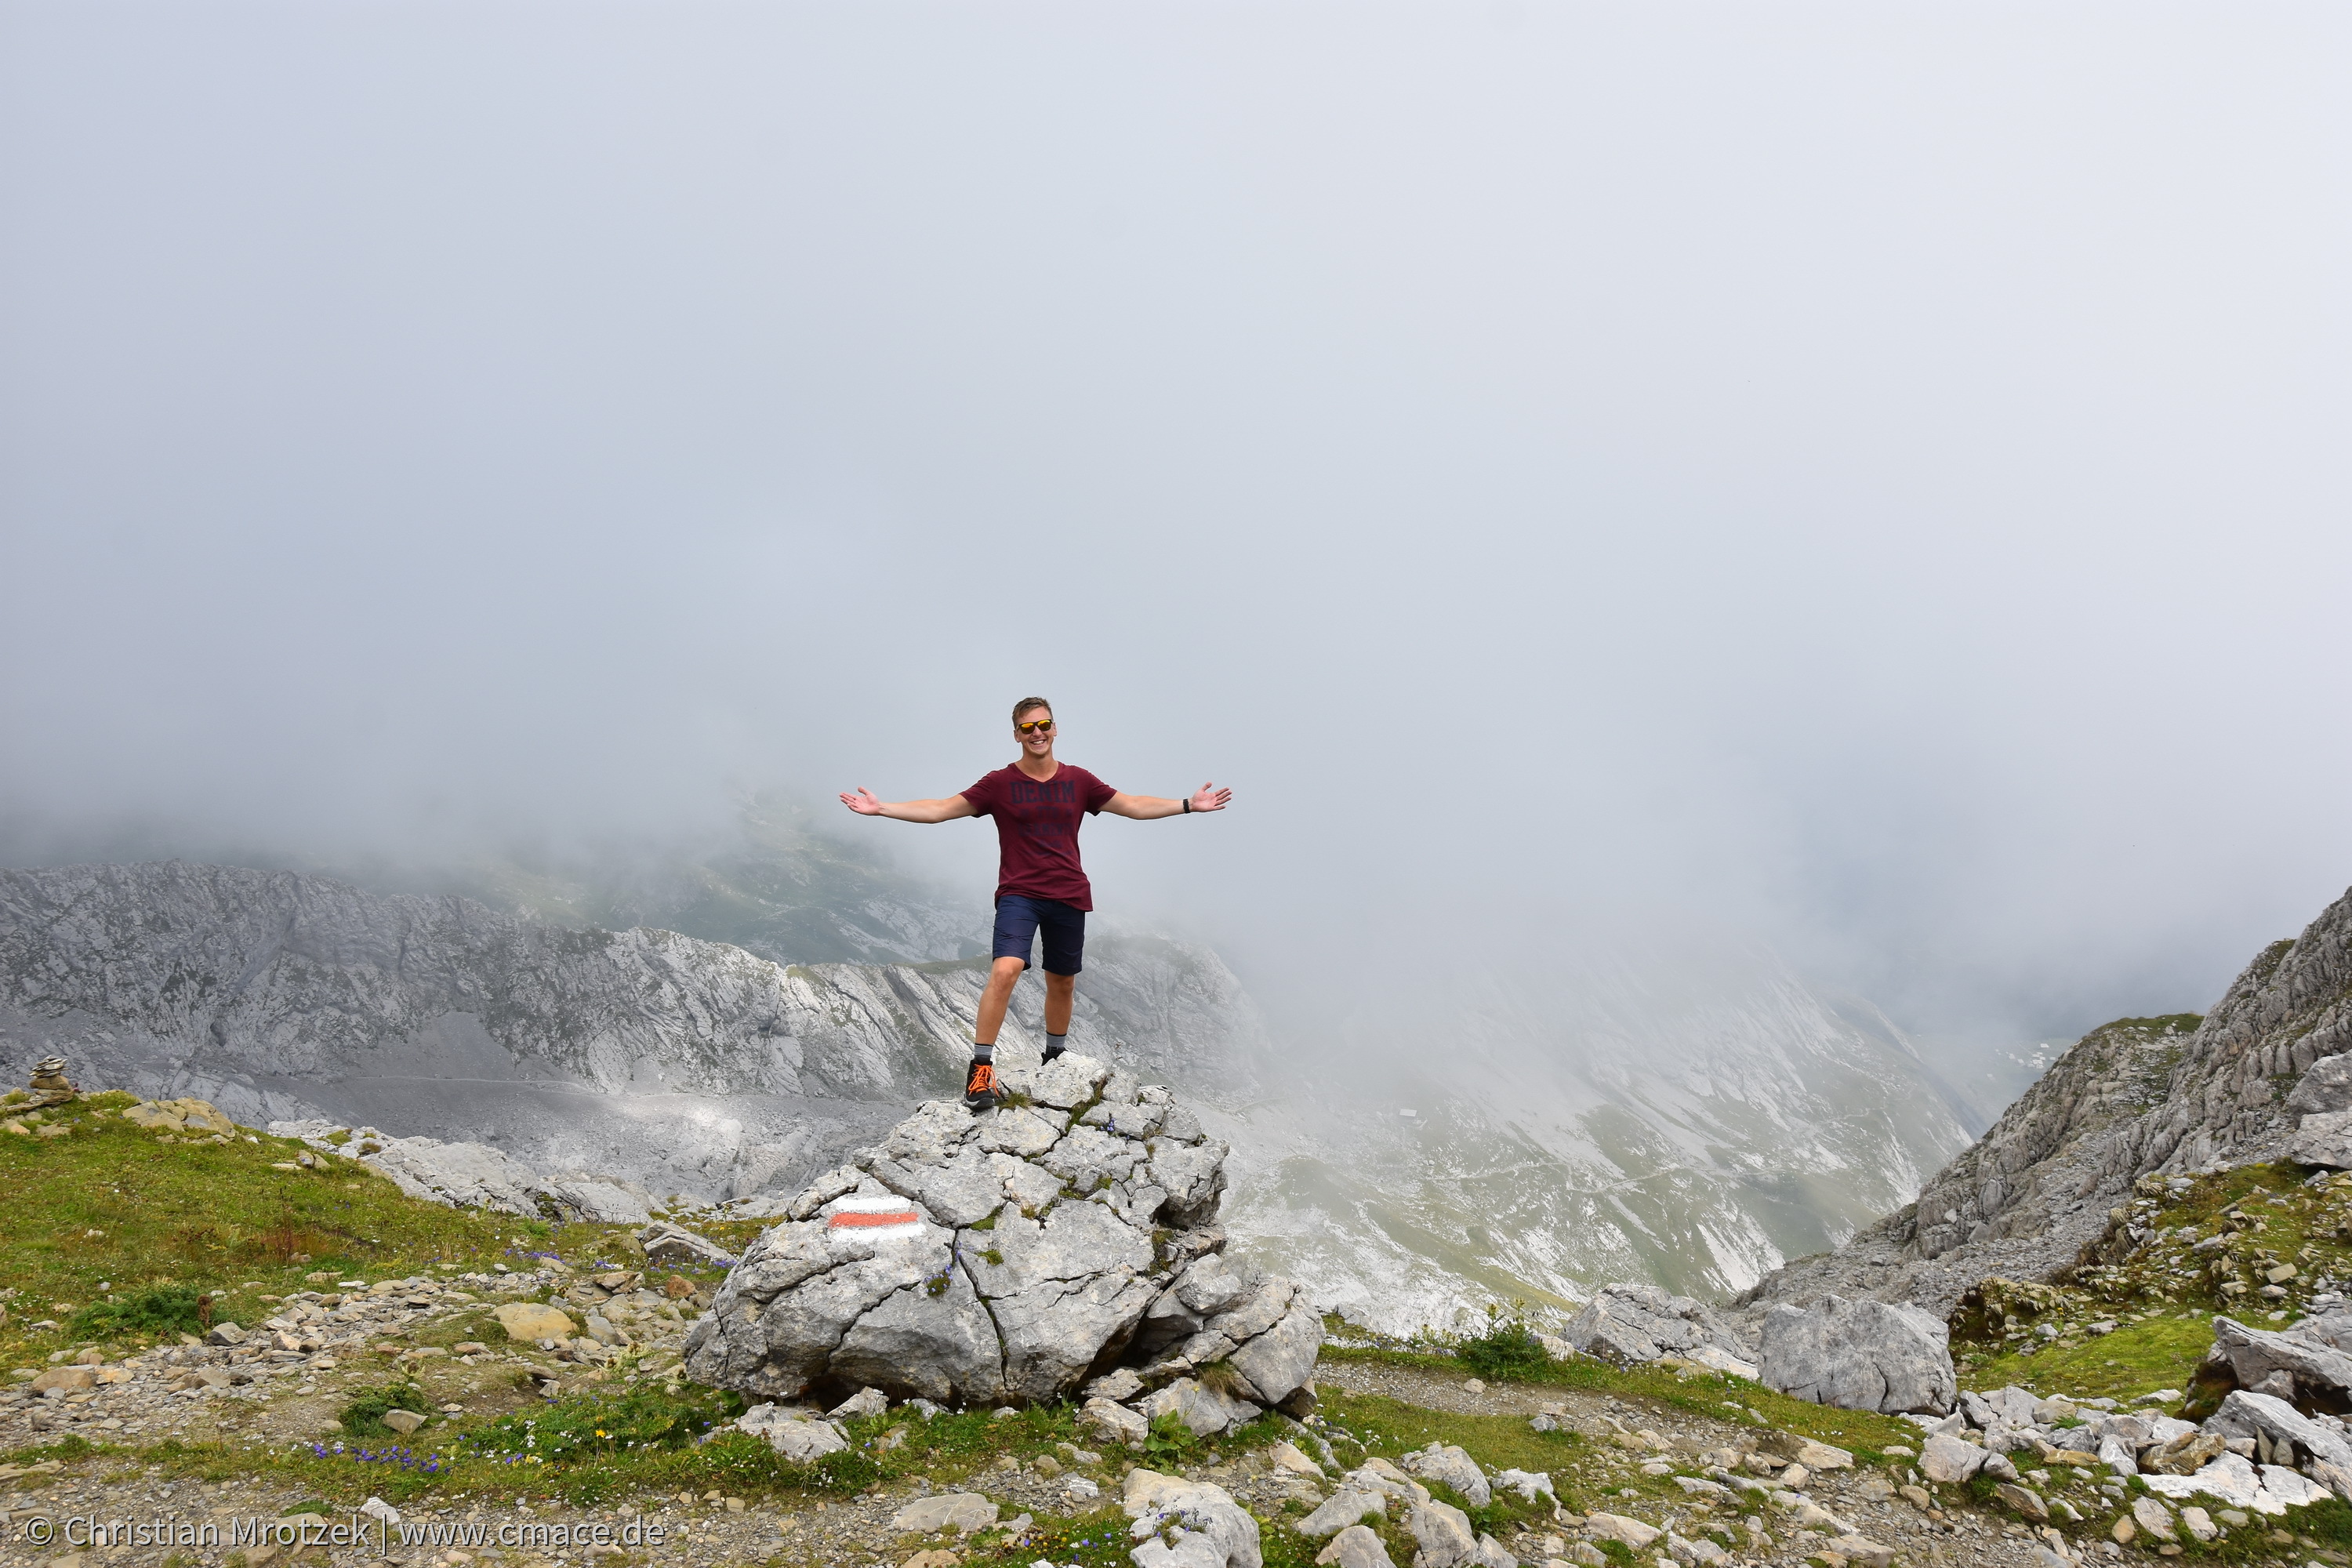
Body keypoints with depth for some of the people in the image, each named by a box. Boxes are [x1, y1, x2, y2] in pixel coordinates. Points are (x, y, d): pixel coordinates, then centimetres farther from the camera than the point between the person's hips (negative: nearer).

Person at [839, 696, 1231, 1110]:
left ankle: (1053, 1060, 36)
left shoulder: (1078, 780, 6)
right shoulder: (999, 784, -1)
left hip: (1070, 897, 3)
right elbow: (941, 810, -2)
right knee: (1005, 971, -25)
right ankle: (980, 1069, -18)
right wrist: (881, 808, -11)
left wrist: (1188, 805, 7)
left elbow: (1133, 806, 12)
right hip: (1019, 894, -3)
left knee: (1062, 983, 13)